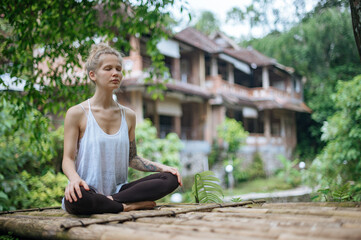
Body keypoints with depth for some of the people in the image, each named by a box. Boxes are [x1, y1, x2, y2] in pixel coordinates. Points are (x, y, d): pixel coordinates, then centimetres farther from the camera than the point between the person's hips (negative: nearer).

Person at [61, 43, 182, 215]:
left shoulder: (128, 116, 12)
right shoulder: (77, 113, -2)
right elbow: (68, 158, -5)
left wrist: (162, 167, 2)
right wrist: (74, 178, -28)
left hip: (118, 189, 5)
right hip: (89, 191, -4)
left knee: (171, 178, -15)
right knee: (75, 198, -40)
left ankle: (112, 200, -22)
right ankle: (130, 206, -19)